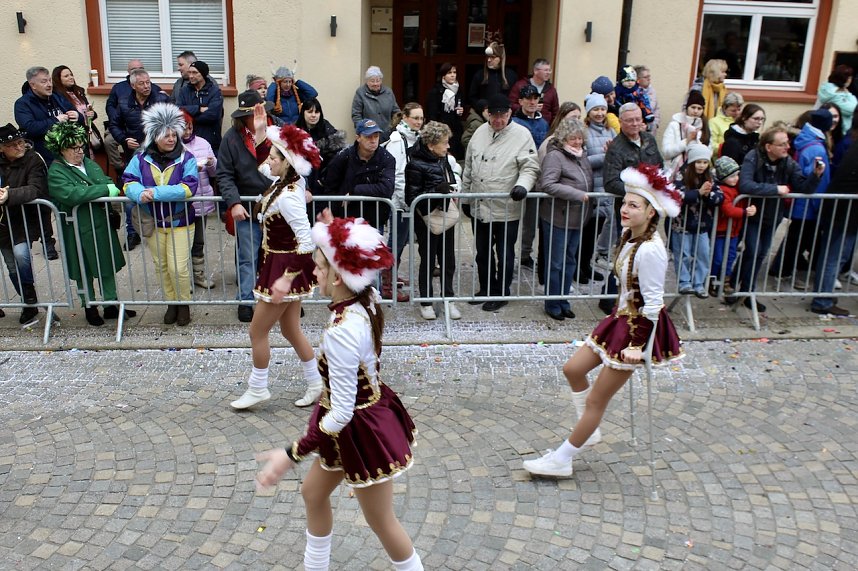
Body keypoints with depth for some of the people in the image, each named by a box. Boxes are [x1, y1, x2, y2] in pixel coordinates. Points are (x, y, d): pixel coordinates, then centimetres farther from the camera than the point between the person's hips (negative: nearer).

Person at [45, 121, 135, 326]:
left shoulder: (89, 163, 7)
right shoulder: (56, 172, -14)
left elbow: (108, 181, 13)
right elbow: (72, 194, -30)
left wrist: (112, 187, -13)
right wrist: (105, 189, -28)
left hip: (102, 224, 6)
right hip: (79, 231, -6)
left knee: (108, 267, 13)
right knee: (84, 271, 10)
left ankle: (111, 304, 26)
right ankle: (89, 307, 27)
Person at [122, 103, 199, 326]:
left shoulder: (186, 158, -11)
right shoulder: (141, 158, -2)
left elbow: (189, 187, -23)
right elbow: (128, 182, -9)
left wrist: (156, 192, -27)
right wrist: (140, 194, -32)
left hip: (180, 222, -3)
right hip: (153, 223, 3)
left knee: (178, 267, -4)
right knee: (161, 266, 14)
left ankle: (184, 304, 19)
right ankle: (171, 303, 31)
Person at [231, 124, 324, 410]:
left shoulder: (288, 197, -26)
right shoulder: (287, 182, 1)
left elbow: (307, 242, -30)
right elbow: (263, 167, 25)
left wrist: (286, 278, -30)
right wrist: (262, 135, 17)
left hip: (284, 268, -10)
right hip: (282, 264, 10)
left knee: (257, 331, 6)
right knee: (291, 330, 18)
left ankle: (257, 388, 23)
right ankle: (316, 385, 28)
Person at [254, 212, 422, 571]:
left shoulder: (341, 332, -34)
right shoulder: (366, 300, -9)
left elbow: (341, 413, -31)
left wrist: (291, 456, -25)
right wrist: (330, 237, 21)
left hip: (360, 430, -10)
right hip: (363, 417, 10)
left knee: (381, 522, 13)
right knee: (313, 493, 27)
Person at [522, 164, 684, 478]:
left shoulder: (649, 250, -26)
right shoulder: (629, 236, 1)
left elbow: (653, 302, -24)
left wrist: (638, 344, -21)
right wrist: (618, 317, 19)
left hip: (638, 327, -9)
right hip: (621, 319, 9)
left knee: (596, 400, 1)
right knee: (573, 369, 16)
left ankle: (561, 460, 15)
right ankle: (590, 431, 33)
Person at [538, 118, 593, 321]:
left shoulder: (582, 155, 11)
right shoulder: (554, 156, -15)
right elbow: (547, 184, -26)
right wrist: (578, 195, -25)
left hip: (577, 219, 8)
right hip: (557, 219, -8)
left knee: (570, 261, 16)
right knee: (555, 263, 4)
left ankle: (563, 300, 29)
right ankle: (552, 304, 18)